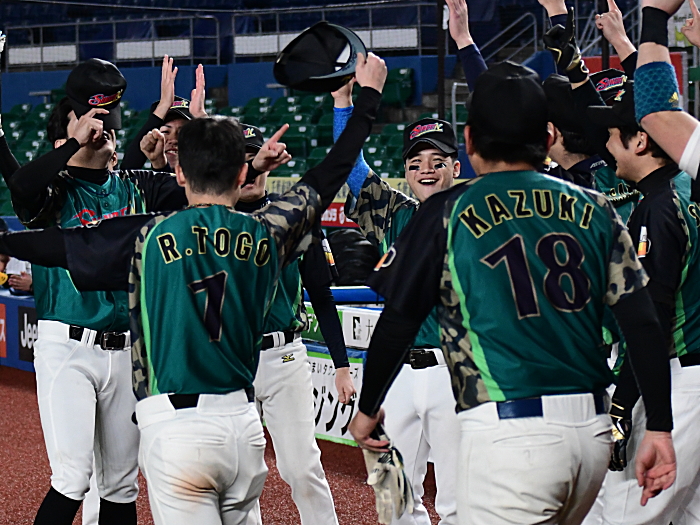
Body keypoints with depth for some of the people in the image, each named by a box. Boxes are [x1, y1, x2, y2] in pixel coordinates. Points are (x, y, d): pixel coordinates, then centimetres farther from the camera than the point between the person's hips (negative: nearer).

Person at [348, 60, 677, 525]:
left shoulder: (447, 214, -1)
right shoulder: (594, 210, 8)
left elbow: (397, 325, 1)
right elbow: (643, 324, 4)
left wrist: (368, 409, 16)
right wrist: (659, 428, 7)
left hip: (508, 431, -5)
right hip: (593, 431, 5)